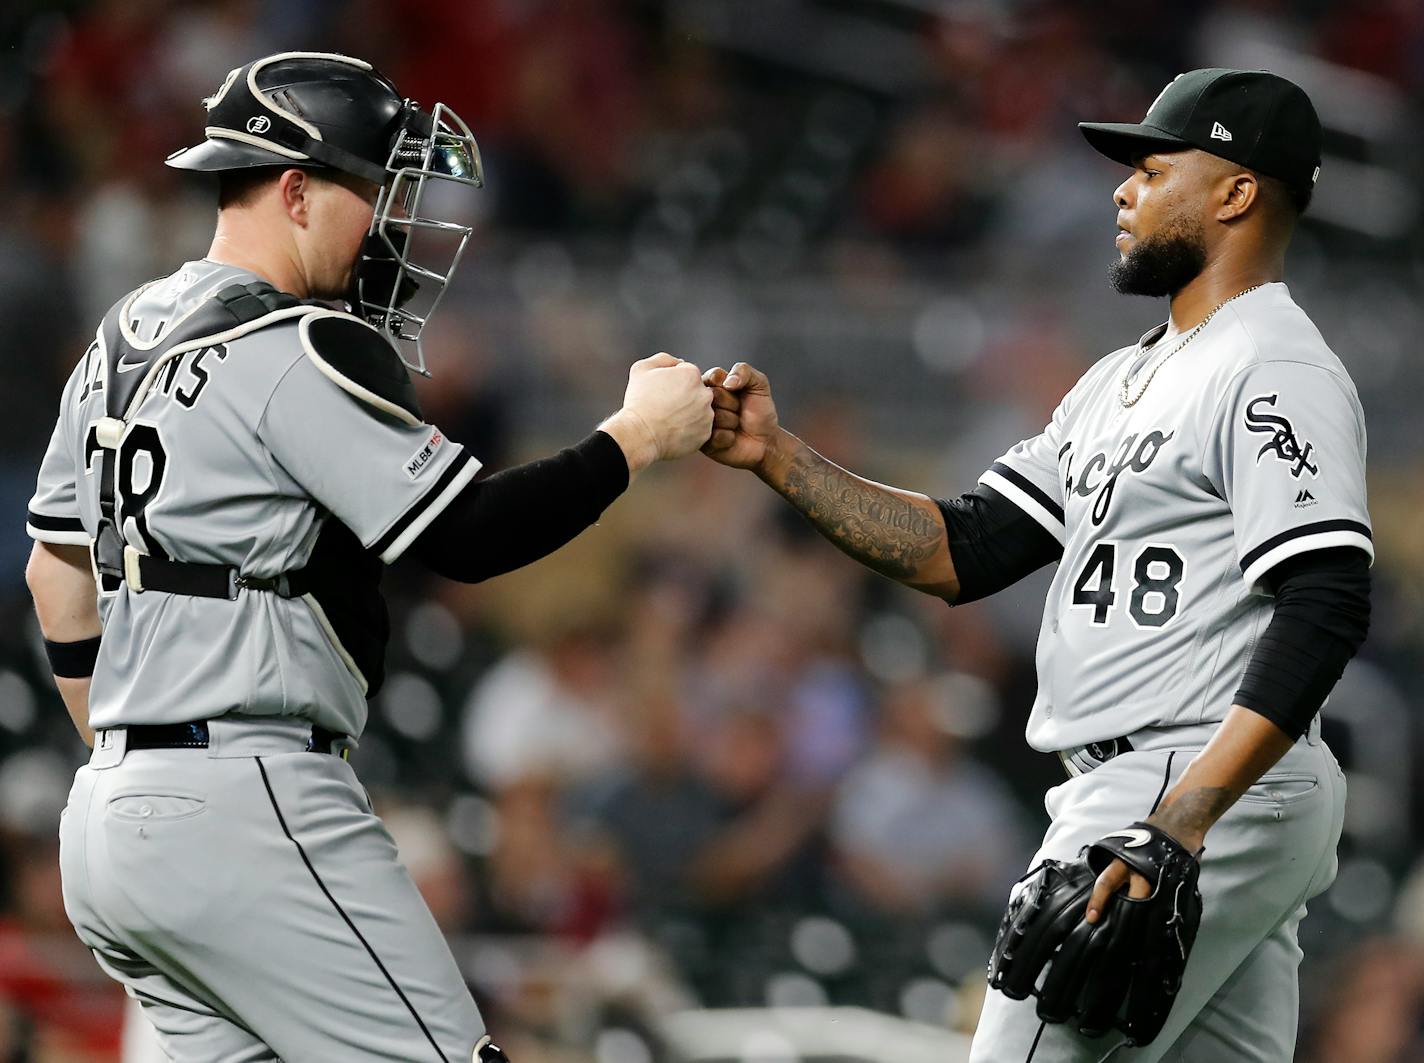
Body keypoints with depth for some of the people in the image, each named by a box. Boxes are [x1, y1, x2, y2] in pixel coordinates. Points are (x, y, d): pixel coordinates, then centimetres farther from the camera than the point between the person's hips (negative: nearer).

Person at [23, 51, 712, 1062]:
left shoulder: (124, 340, 16)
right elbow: (467, 536, -13)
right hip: (247, 810, -9)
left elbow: (58, 573, 23)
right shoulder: (303, 353, -12)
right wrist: (635, 440, -2)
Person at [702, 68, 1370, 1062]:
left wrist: (1181, 822, -31)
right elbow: (965, 552, 18)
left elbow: (1325, 610, -23)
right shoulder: (1123, 382, 20)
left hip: (1211, 796, -10)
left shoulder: (1279, 373, -12)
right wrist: (777, 455, 9)